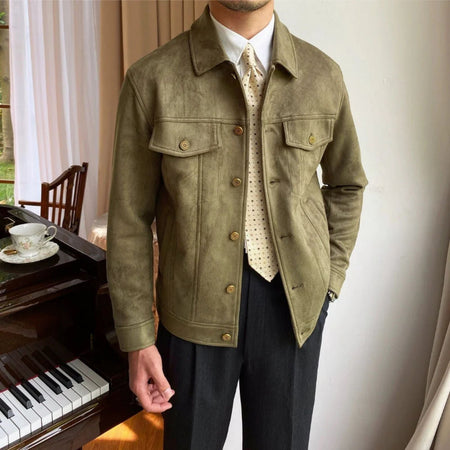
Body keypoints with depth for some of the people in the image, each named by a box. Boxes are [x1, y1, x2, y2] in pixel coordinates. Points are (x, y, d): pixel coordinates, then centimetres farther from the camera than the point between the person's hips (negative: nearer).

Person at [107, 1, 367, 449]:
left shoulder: (323, 76, -2)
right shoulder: (151, 80, -9)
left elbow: (346, 184, 13)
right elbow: (130, 219, -5)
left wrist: (330, 281, 7)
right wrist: (137, 339, -3)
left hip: (293, 304, 2)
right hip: (197, 307, -1)